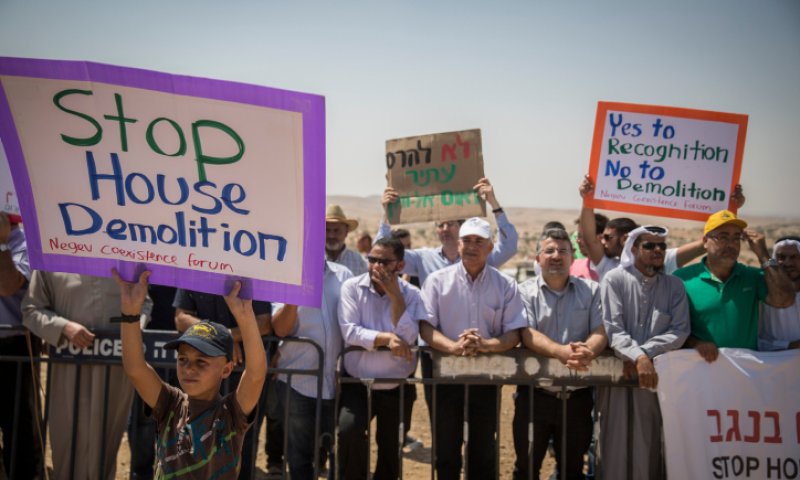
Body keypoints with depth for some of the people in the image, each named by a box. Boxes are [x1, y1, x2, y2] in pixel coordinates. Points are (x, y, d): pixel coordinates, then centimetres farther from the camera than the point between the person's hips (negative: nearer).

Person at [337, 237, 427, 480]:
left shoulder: (411, 294, -5)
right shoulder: (352, 287, -7)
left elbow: (408, 338, -18)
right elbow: (349, 332, -17)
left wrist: (394, 295, -20)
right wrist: (387, 338, -23)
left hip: (398, 388, 2)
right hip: (357, 384, -1)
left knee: (391, 450, 12)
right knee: (348, 430, -26)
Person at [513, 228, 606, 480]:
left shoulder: (591, 291, 6)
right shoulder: (525, 292, 1)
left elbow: (601, 331, -4)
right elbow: (528, 335, -12)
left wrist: (587, 350, -28)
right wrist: (561, 351, -31)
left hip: (578, 396, 2)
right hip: (534, 394, -1)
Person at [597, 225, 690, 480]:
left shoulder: (674, 286, 6)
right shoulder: (614, 280, -4)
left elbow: (679, 331, -4)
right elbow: (612, 328, -12)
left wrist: (645, 354, -15)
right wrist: (638, 357, -24)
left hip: (656, 374, 2)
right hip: (615, 371, -2)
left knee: (650, 444, 8)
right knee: (614, 443, 5)